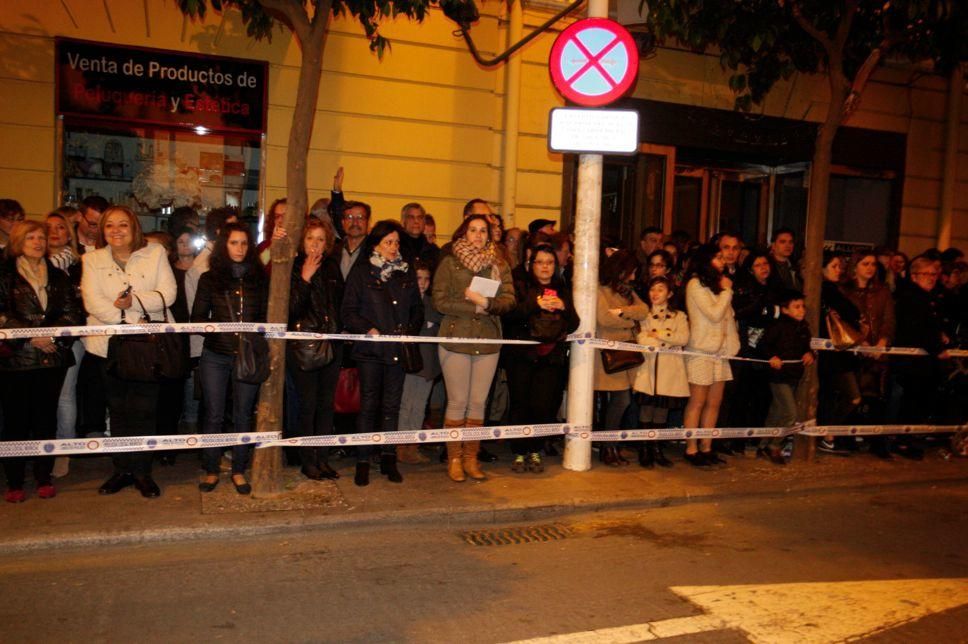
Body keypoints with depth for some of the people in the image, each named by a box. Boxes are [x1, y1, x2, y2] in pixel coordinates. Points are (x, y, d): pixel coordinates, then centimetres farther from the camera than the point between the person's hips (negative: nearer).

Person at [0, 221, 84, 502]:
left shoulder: (58, 277, 14)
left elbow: (72, 311, 5)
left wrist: (52, 334, -11)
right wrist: (31, 336, -14)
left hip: (52, 357, 3)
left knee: (46, 418, 7)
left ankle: (44, 477, 17)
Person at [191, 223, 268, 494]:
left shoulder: (260, 279, 6)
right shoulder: (209, 278, 5)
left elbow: (266, 317, 8)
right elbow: (197, 317, 3)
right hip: (215, 356, 0)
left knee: (243, 415, 6)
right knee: (213, 415, 4)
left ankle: (239, 471, 18)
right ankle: (211, 471, 17)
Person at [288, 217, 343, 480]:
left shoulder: (332, 268, 9)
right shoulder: (293, 268, -4)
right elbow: (290, 308, -14)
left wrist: (338, 332, 5)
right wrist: (305, 278, -19)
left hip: (330, 344, 4)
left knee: (327, 403, 8)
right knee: (308, 404, -2)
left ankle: (323, 459, 17)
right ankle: (307, 461, 10)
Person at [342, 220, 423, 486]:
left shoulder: (406, 272, 12)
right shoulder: (361, 272, 1)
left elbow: (417, 308, 14)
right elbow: (349, 312, -4)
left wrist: (411, 330, -2)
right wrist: (368, 329, -16)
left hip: (399, 349, 4)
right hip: (371, 349, -3)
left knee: (392, 405, 9)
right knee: (369, 404, -1)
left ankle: (388, 459, 18)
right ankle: (363, 462, 8)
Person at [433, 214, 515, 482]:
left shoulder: (499, 265, 11)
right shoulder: (449, 262, 2)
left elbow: (509, 300, 0)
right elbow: (440, 301, -8)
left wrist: (486, 302, -18)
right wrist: (475, 307, -12)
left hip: (488, 341, 3)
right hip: (455, 339, -3)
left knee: (478, 402, 7)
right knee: (458, 402, 1)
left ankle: (471, 457, 19)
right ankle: (454, 458, 13)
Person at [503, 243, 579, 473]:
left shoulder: (563, 291, 18)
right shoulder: (521, 287, 8)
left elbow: (573, 325, 11)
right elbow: (509, 316, -9)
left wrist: (564, 308, -7)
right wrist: (534, 304, -18)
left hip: (552, 357, 2)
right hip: (522, 356, -2)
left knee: (543, 406, -6)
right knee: (521, 405, -4)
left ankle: (535, 451, 11)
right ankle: (520, 453, 9)